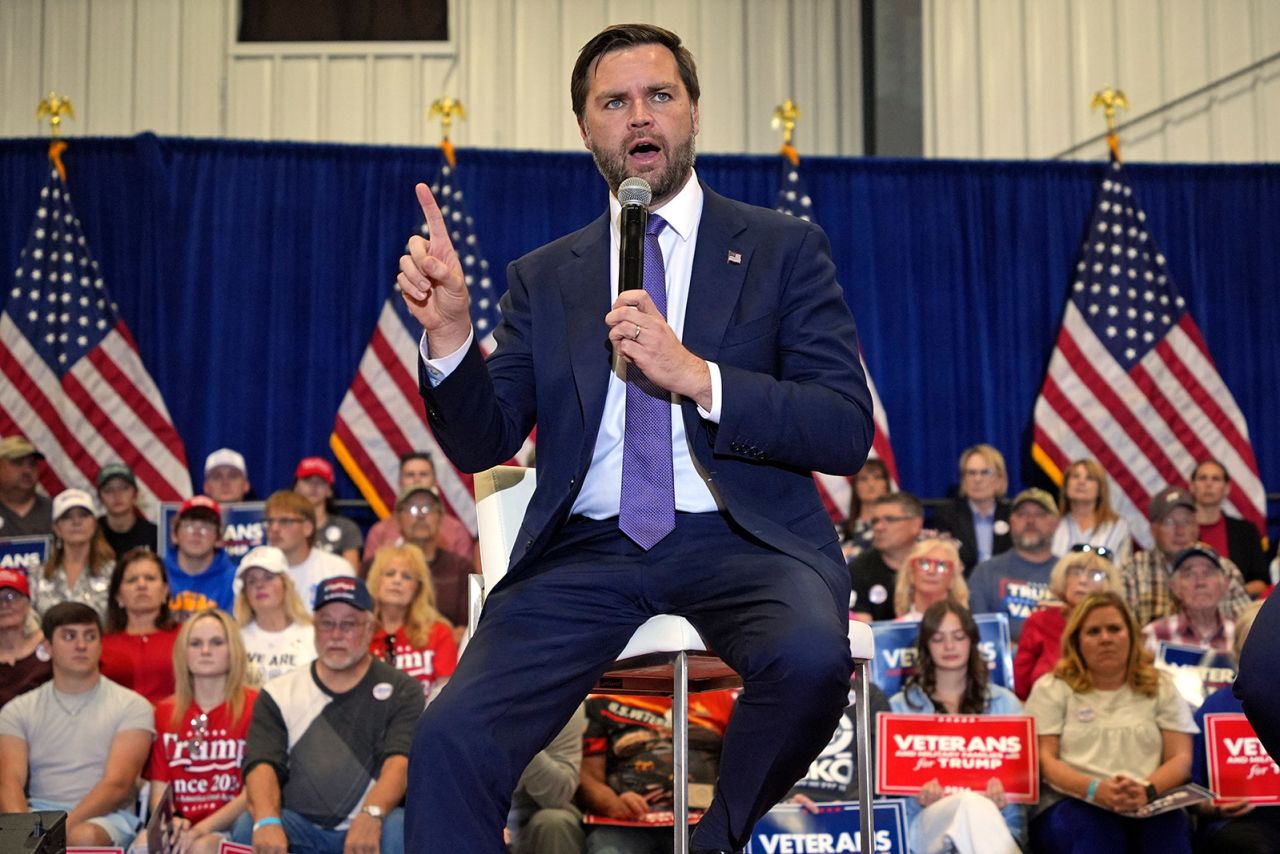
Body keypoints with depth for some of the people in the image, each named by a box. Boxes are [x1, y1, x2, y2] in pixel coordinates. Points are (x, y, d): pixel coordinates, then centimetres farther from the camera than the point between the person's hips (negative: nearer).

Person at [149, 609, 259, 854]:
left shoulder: (255, 707, 3)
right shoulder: (165, 712, 17)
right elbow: (159, 786, 13)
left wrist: (203, 828, -14)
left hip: (231, 826, -3)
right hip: (183, 826, 3)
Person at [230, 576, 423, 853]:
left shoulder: (401, 690, 6)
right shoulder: (279, 693, 11)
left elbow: (400, 761, -10)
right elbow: (262, 765, -4)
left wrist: (370, 816, -31)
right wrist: (267, 822, -27)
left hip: (373, 830, -1)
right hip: (300, 827, 2)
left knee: (402, 829, -33)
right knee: (247, 827, -27)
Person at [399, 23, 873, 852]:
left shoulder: (783, 248, 8)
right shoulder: (545, 277, 16)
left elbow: (849, 431, -1)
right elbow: (483, 444, 11)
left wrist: (696, 377, -15)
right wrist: (449, 334, -8)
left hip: (739, 538, -1)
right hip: (588, 550, 1)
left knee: (811, 658, -35)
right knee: (450, 740, -25)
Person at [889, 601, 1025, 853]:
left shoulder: (1005, 703, 20)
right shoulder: (901, 706, 17)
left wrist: (1004, 793, -12)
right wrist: (918, 795, -15)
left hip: (997, 821, 1)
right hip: (930, 822, -1)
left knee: (976, 806, -42)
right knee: (972, 804, -41)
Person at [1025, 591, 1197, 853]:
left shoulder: (1161, 688, 18)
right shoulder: (1052, 688, 13)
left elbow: (1181, 758, 8)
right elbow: (1043, 759, 2)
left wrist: (1148, 791, -15)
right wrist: (1094, 790, -18)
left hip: (1149, 808, 2)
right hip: (1074, 804, -1)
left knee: (1167, 826, -35)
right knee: (1096, 830, -38)